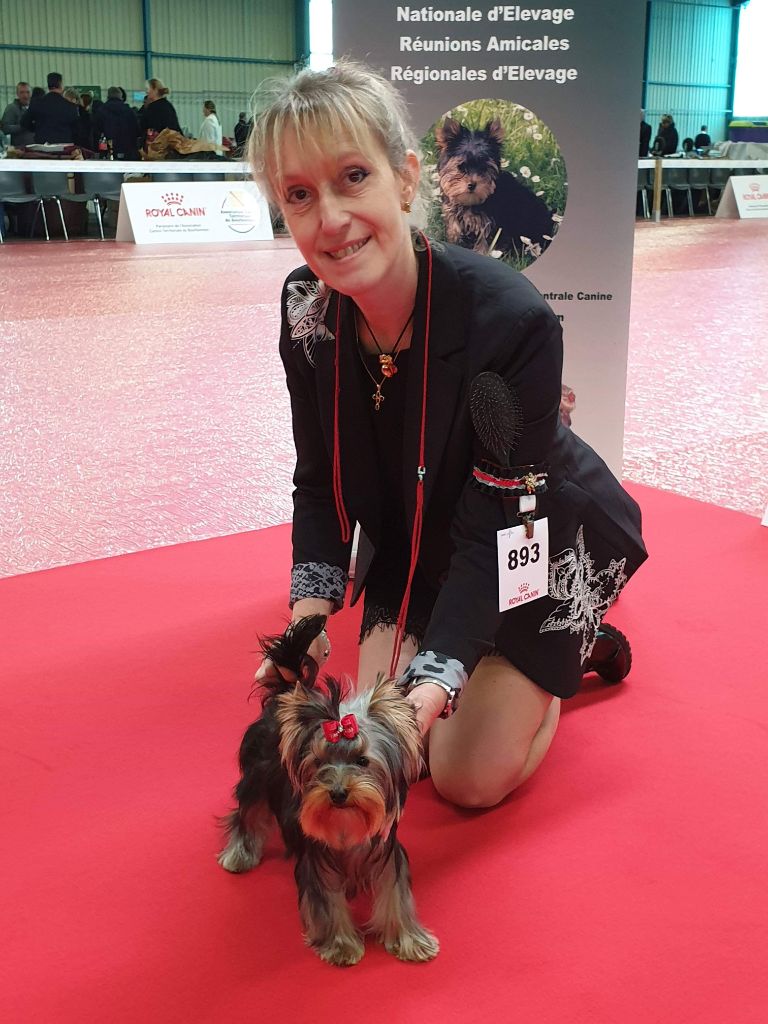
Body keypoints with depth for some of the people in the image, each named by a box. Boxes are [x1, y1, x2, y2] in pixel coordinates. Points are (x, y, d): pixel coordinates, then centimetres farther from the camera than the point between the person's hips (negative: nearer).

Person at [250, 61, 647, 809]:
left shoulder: (512, 321, -34)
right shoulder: (308, 310, -18)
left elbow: (493, 530, -29)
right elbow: (320, 482, -7)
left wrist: (436, 679, -39)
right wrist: (311, 607, -23)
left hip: (538, 547, -4)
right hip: (417, 548, 5)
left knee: (471, 777, -5)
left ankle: (575, 641, 21)